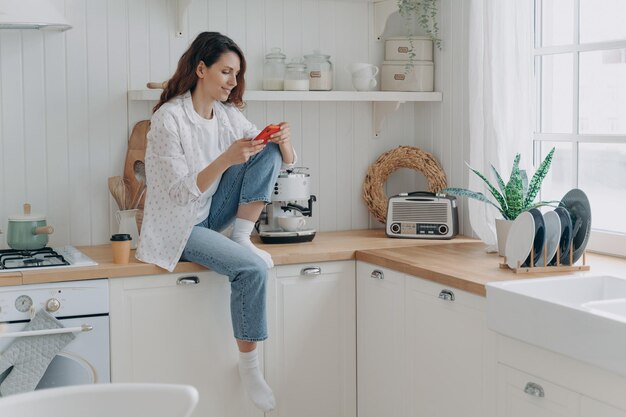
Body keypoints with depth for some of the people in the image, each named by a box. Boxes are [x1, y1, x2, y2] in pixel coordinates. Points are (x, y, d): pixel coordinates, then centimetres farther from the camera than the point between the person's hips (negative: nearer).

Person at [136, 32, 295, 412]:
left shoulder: (229, 115, 2)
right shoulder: (170, 118, -18)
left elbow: (283, 162, 4)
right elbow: (179, 192, -23)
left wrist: (282, 142, -20)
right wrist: (225, 160, -35)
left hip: (213, 216, 7)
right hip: (180, 227, -6)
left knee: (270, 152, -10)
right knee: (252, 268, -28)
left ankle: (242, 238, -9)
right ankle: (249, 364, -12)